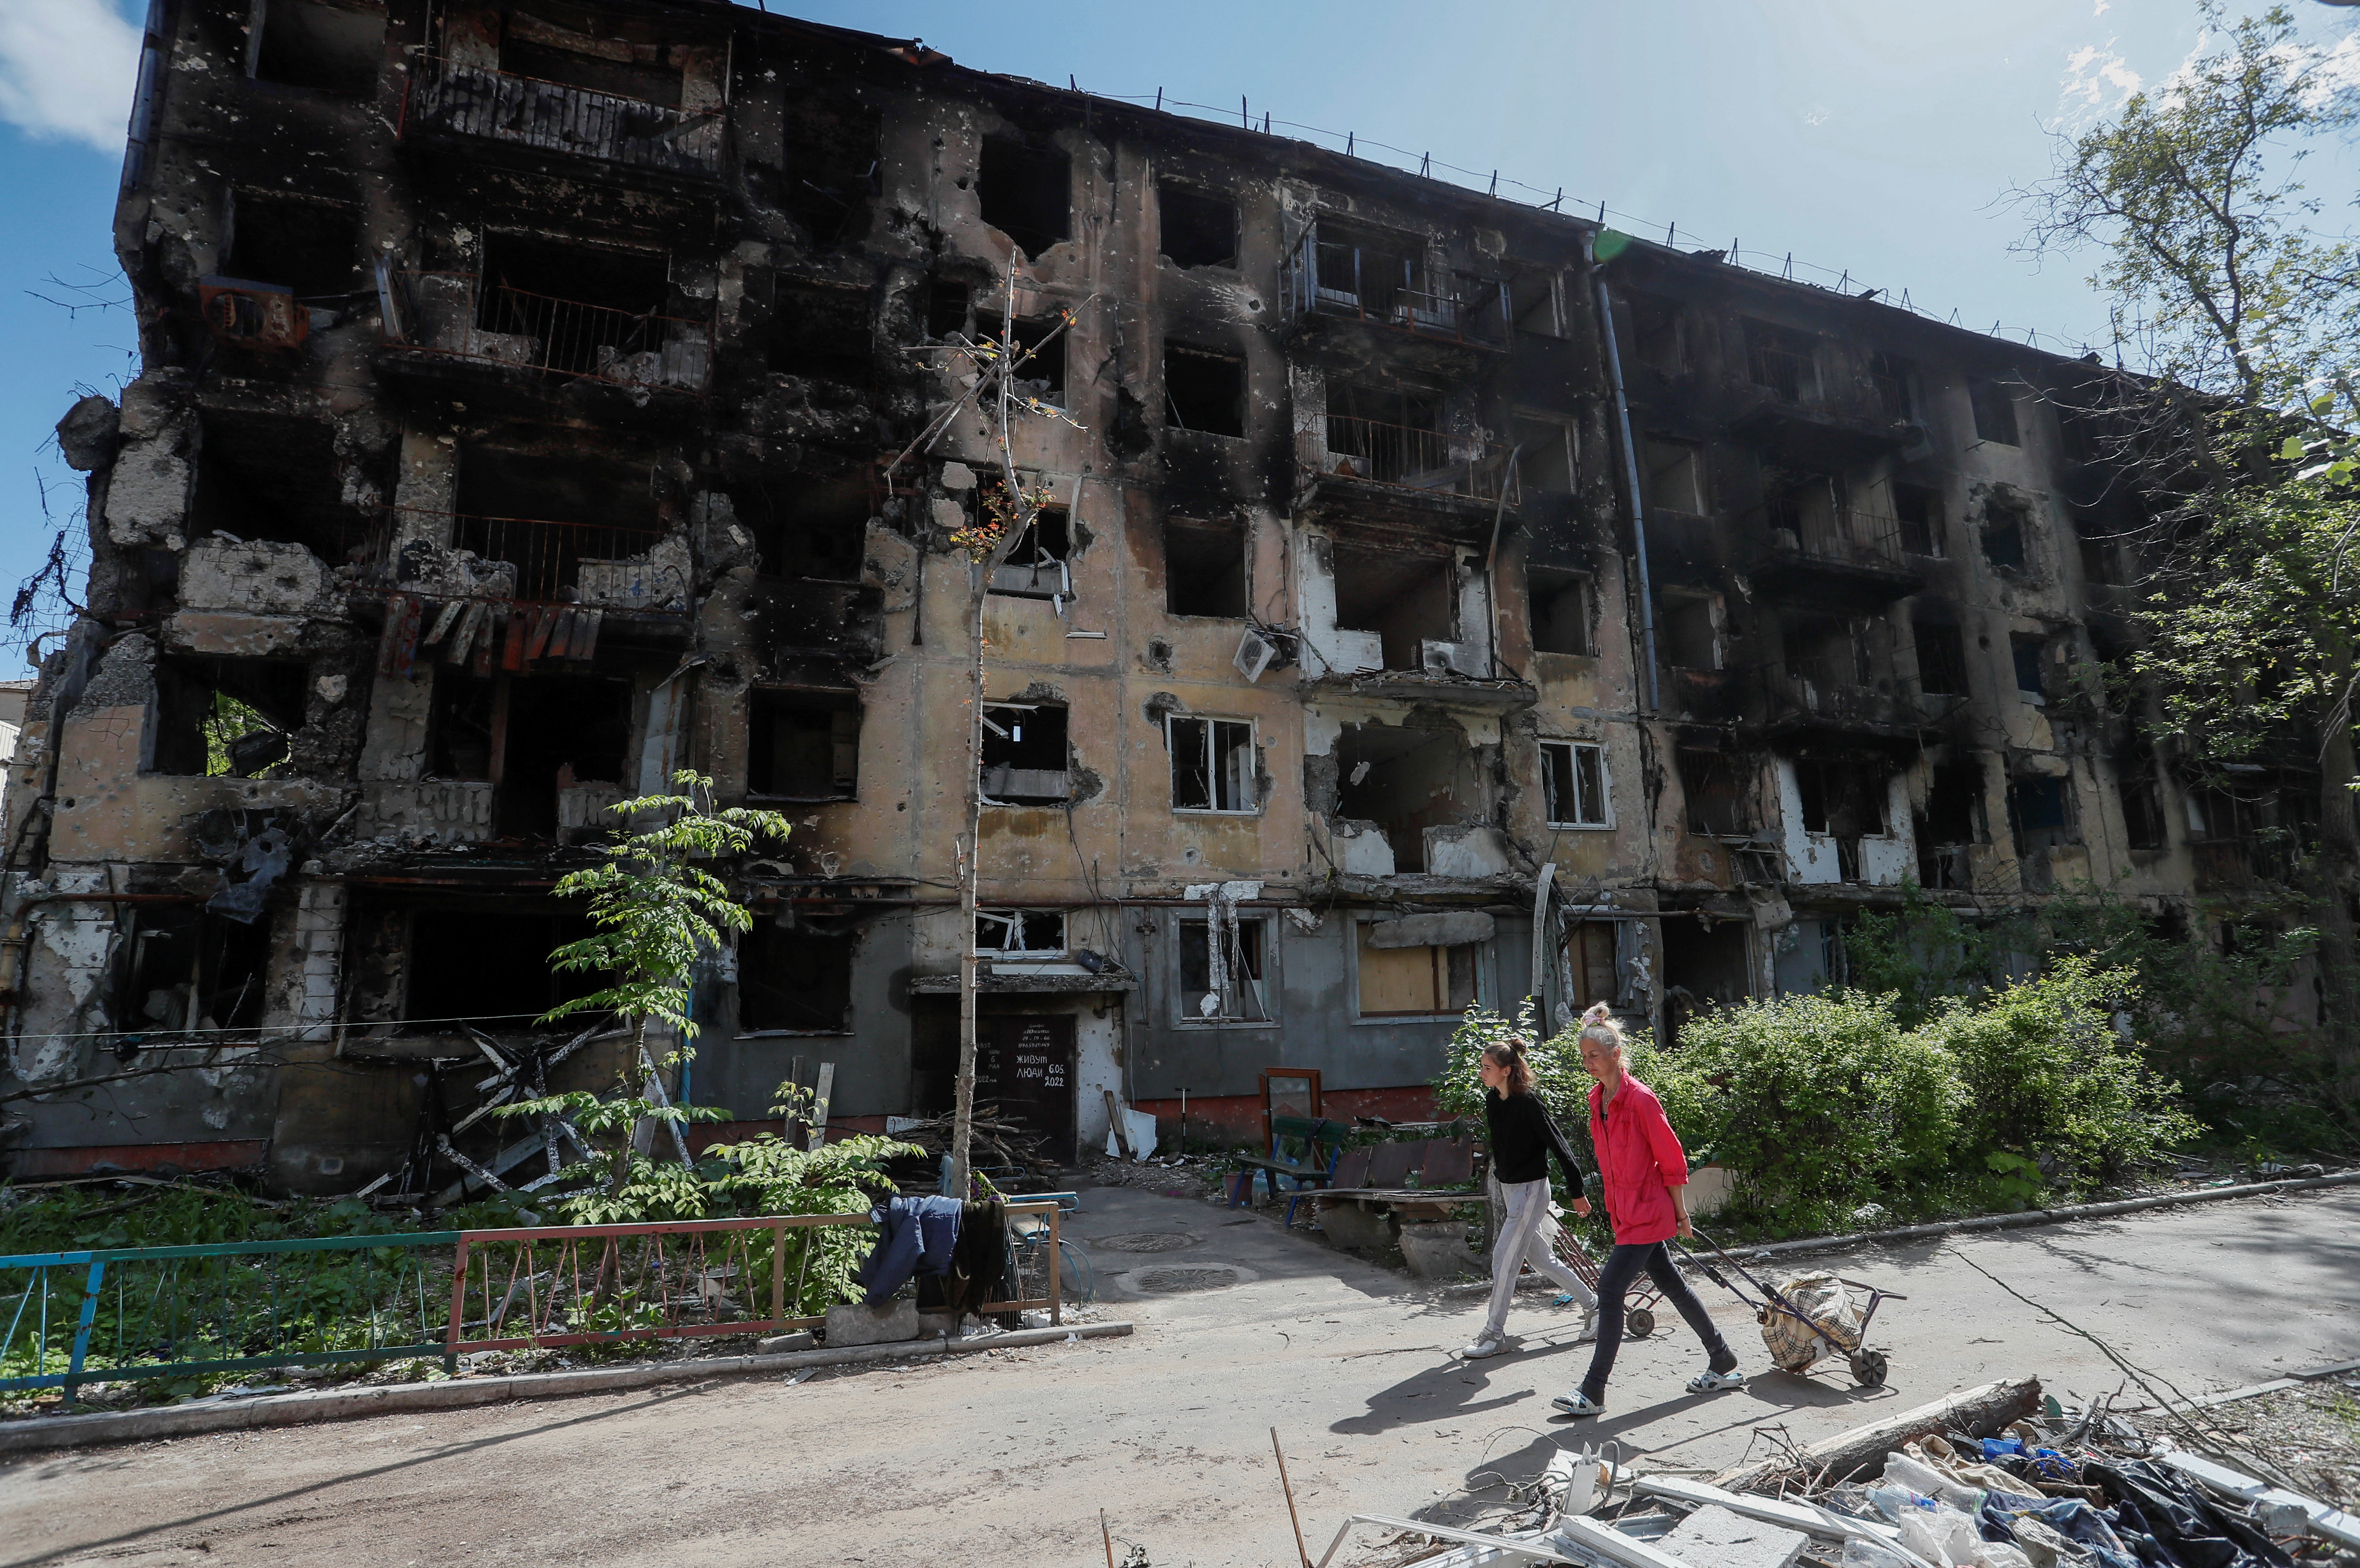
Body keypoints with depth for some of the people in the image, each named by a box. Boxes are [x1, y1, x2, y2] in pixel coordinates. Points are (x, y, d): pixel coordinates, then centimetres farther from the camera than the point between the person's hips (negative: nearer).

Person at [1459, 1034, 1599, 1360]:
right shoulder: (1492, 1100, 2)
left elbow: (1559, 1147, -17)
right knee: (1542, 1259, 17)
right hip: (1508, 1188, 8)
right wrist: (1499, 1175, 21)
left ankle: (1495, 1335, 6)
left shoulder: (1528, 1103, -21)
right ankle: (1594, 1307, 34)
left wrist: (1578, 1193, -13)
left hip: (1530, 1190, -8)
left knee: (1504, 1261, -5)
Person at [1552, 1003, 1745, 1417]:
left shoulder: (1640, 1098, -19)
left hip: (1649, 1212, -8)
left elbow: (1672, 1160, -13)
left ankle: (1593, 1392, -1)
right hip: (1626, 1212, 8)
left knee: (1610, 1289, -9)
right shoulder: (1597, 1099, 6)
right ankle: (1725, 1365, 35)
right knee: (1672, 1286, 18)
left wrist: (1681, 1216, -7)